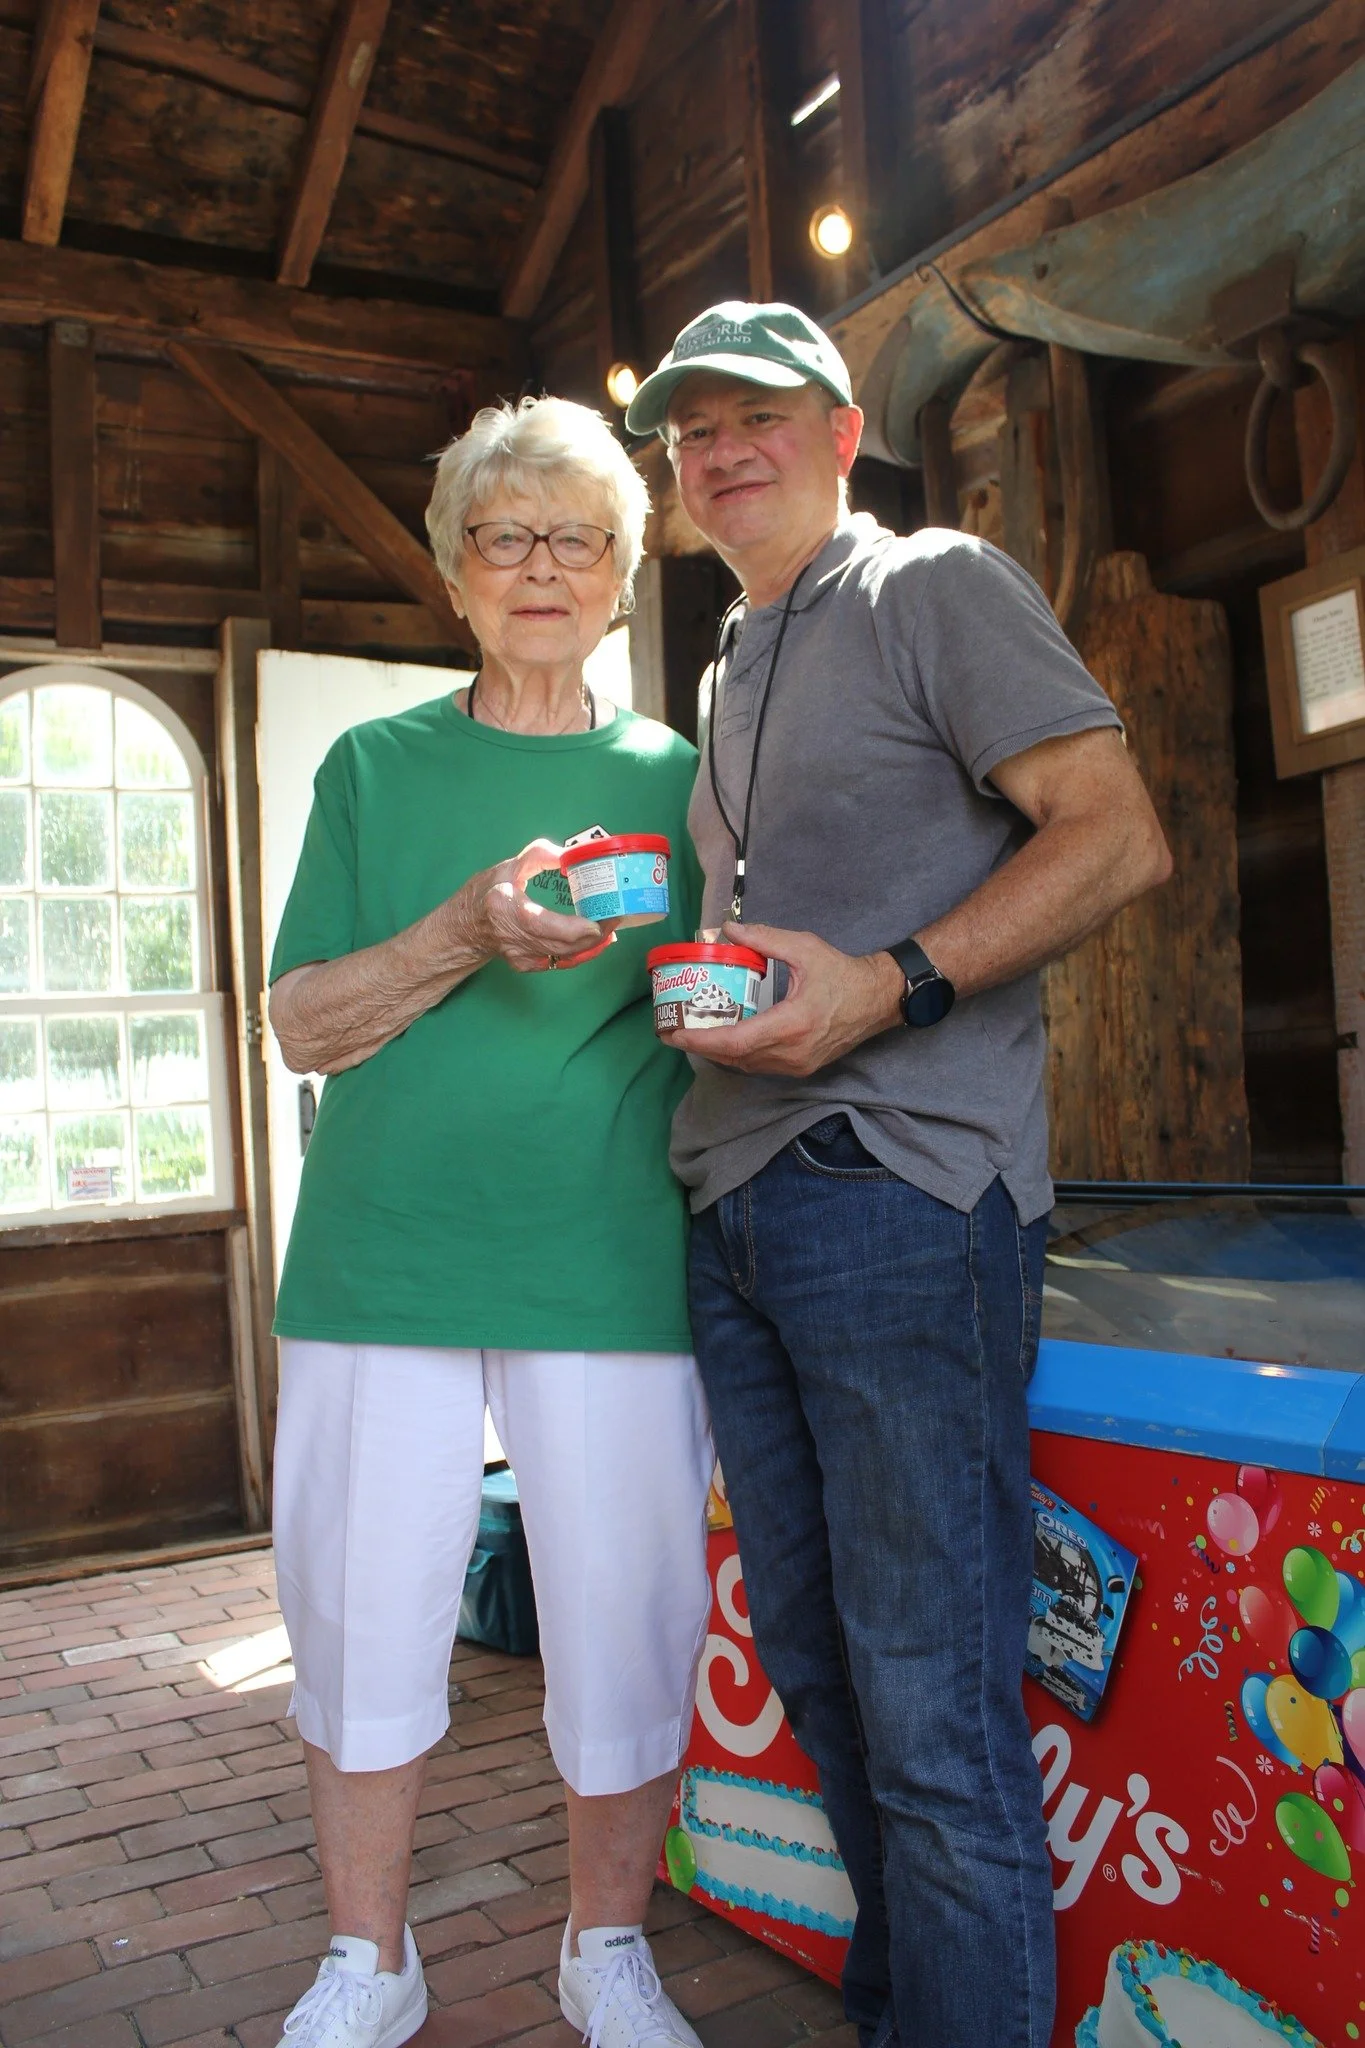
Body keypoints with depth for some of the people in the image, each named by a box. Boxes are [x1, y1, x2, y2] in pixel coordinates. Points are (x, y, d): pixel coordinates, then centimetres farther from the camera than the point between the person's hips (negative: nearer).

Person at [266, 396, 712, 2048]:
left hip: (610, 1261, 0)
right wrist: (467, 934, -13)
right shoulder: (375, 766, 10)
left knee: (624, 1616, 4)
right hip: (385, 1251, 1)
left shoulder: (673, 776, 10)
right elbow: (304, 1023, 3)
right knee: (362, 1611, 8)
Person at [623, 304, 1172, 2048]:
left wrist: (890, 989, -19)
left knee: (932, 1705, -4)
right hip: (732, 1205, 8)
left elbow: (1117, 835, -9)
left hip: (899, 1184, -8)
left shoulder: (938, 586, 2)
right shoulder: (729, 674, 24)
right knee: (816, 1670, 16)